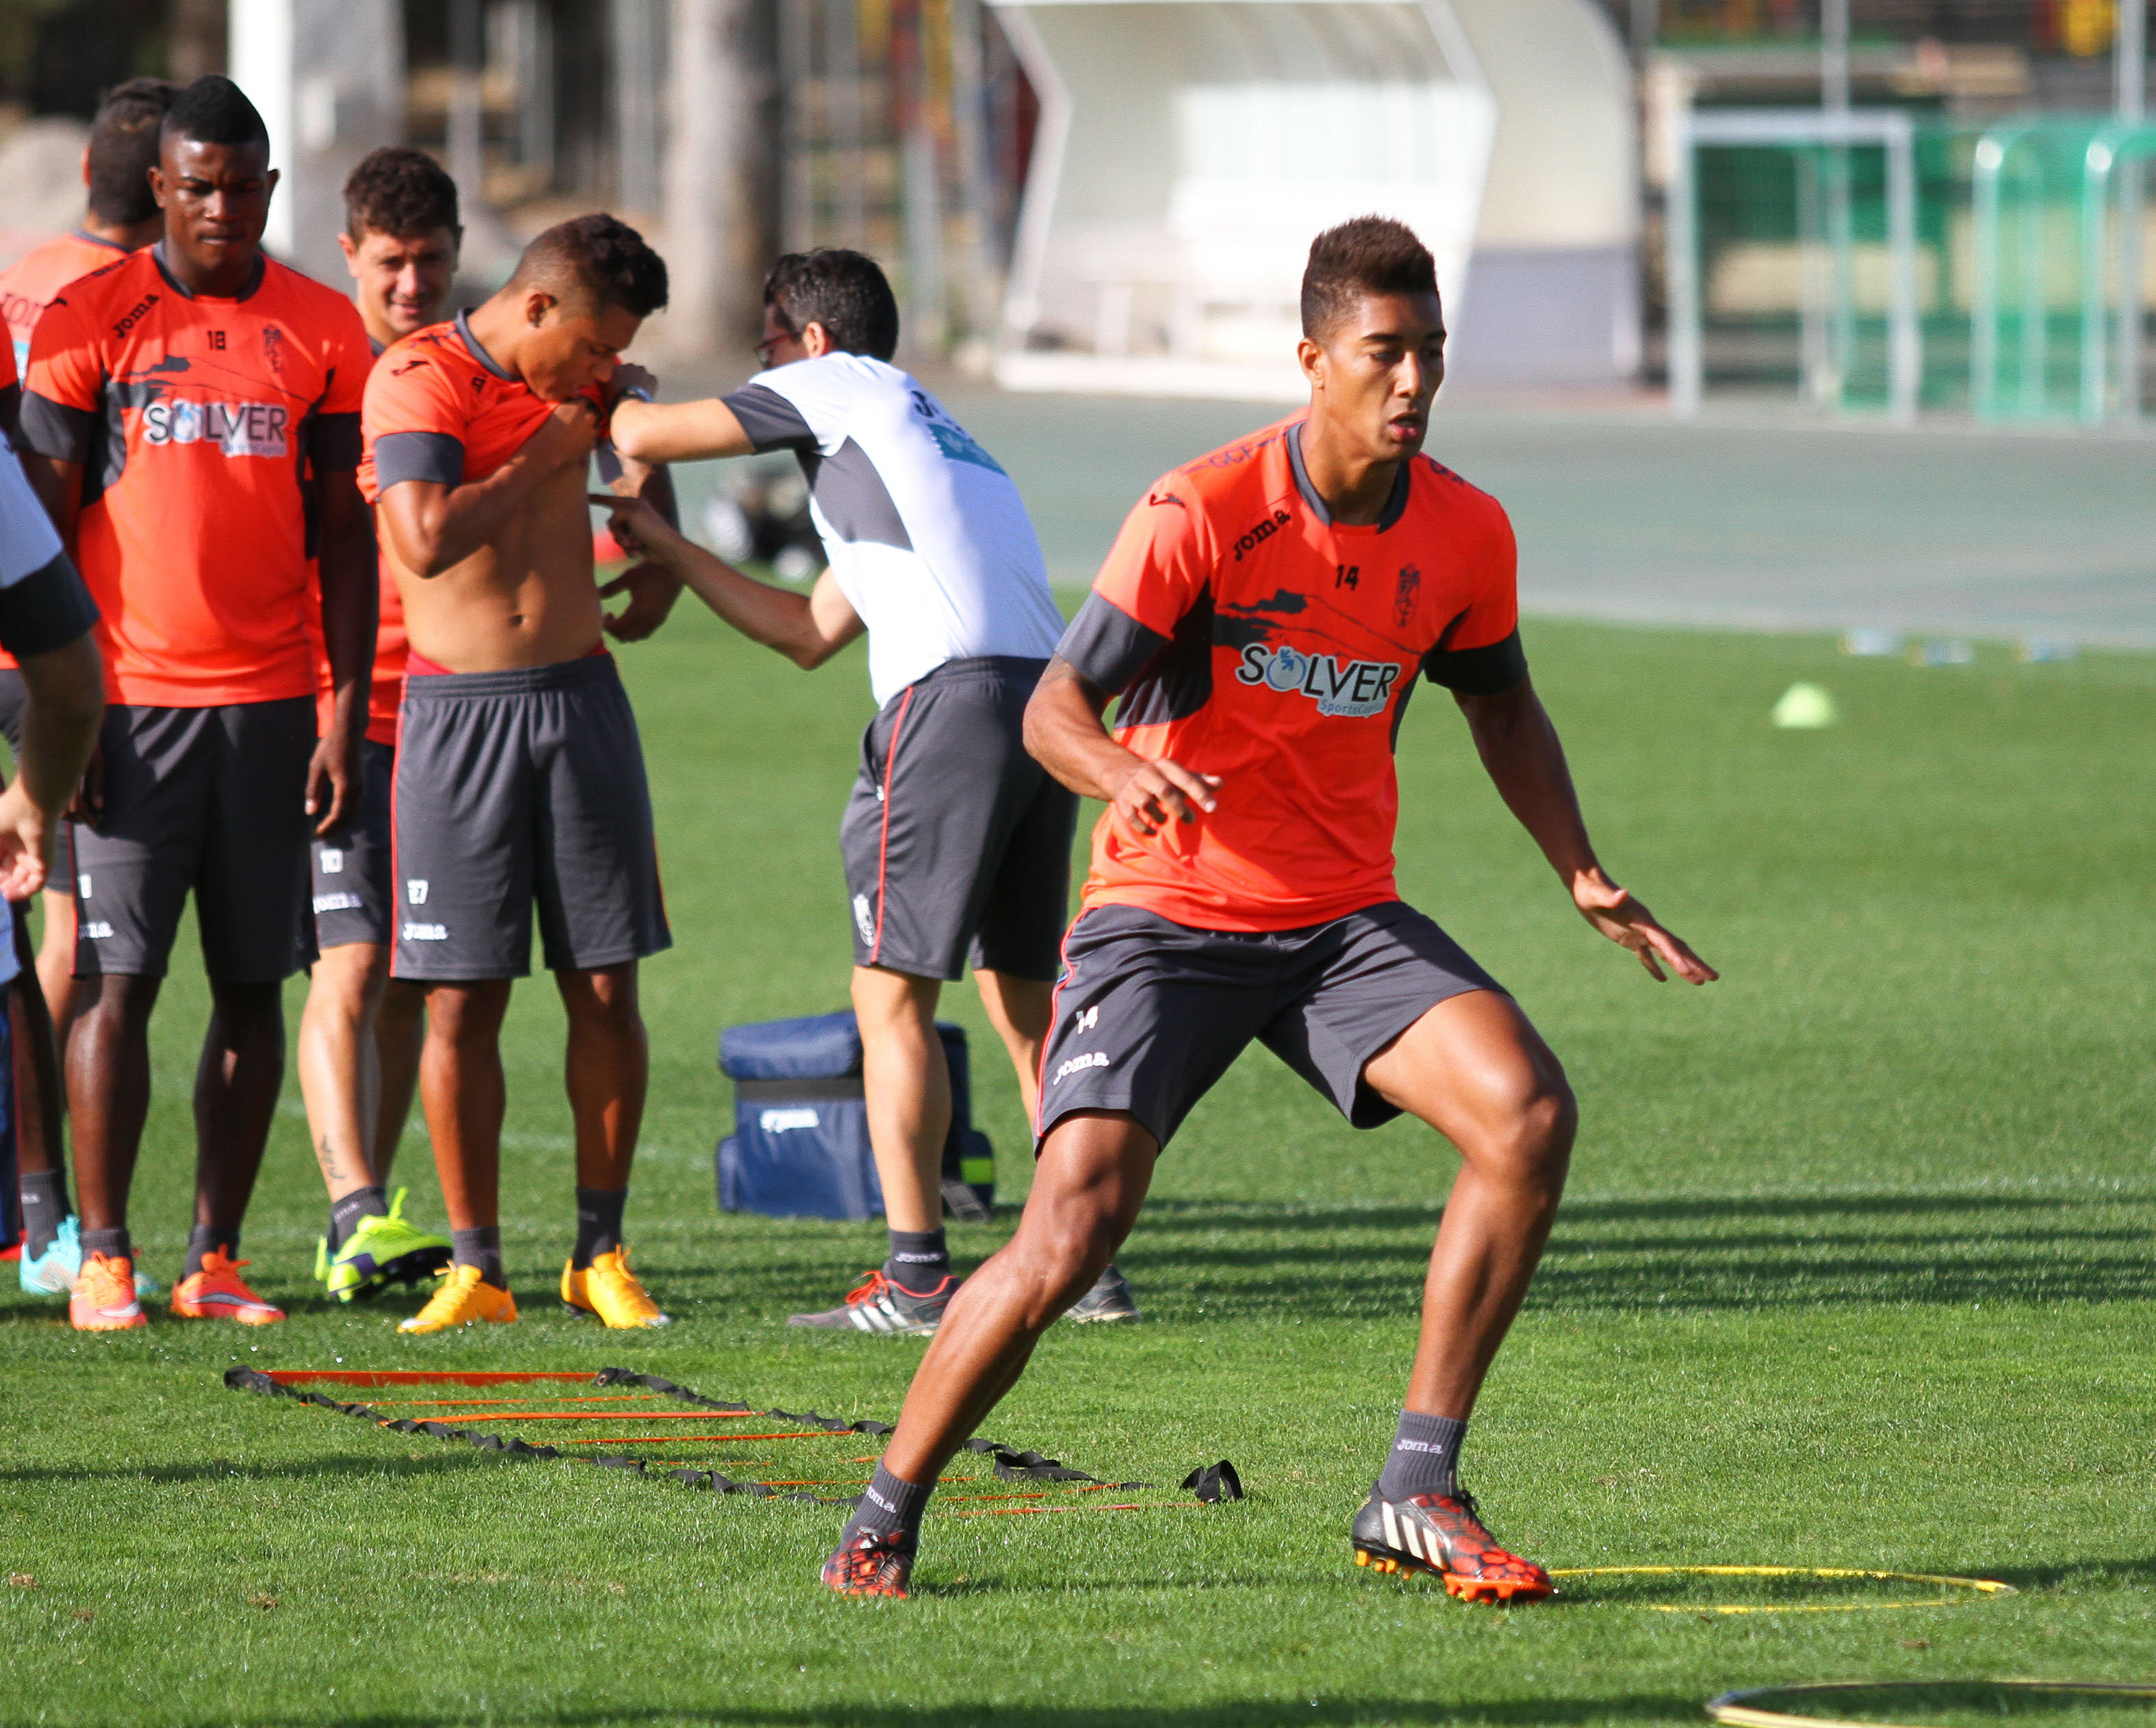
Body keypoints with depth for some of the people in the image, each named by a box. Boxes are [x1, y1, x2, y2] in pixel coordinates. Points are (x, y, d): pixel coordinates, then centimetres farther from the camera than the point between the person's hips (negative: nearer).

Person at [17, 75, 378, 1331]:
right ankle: (103, 1258, 1)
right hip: (132, 699, -3)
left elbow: (345, 537, 9)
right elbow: (46, 526, 1)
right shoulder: (90, 321, 0)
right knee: (117, 980, -5)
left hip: (270, 705, 3)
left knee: (254, 985, 3)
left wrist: (346, 717, 2)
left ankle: (217, 1261, 9)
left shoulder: (322, 332, 7)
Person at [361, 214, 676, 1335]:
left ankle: (601, 1255, 11)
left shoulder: (572, 380, 10)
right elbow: (425, 541, -25)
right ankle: (475, 1269, 3)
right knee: (461, 1000, -4)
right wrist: (541, 455, -15)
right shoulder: (416, 381, -10)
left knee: (606, 989, 2)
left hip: (579, 696, 5)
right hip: (457, 708, -5)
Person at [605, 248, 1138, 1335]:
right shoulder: (921, 429, 33)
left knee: (893, 993, -3)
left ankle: (916, 1275, -7)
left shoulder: (834, 386, 9)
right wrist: (670, 552, 41)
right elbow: (810, 634, 35)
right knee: (1024, 996, 14)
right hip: (1041, 693, 8)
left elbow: (645, 436, 5)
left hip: (952, 697, -8)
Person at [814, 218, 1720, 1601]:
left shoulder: (1466, 533, 0)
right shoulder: (1204, 512, -15)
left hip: (1344, 917, 4)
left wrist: (1582, 876, 8)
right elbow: (1056, 705, -15)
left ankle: (1419, 1490, -10)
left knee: (1527, 1112, -20)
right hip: (1168, 912, -4)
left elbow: (1502, 705, 19)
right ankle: (886, 1519, 5)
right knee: (1070, 1236, -17)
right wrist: (1124, 772, -37)